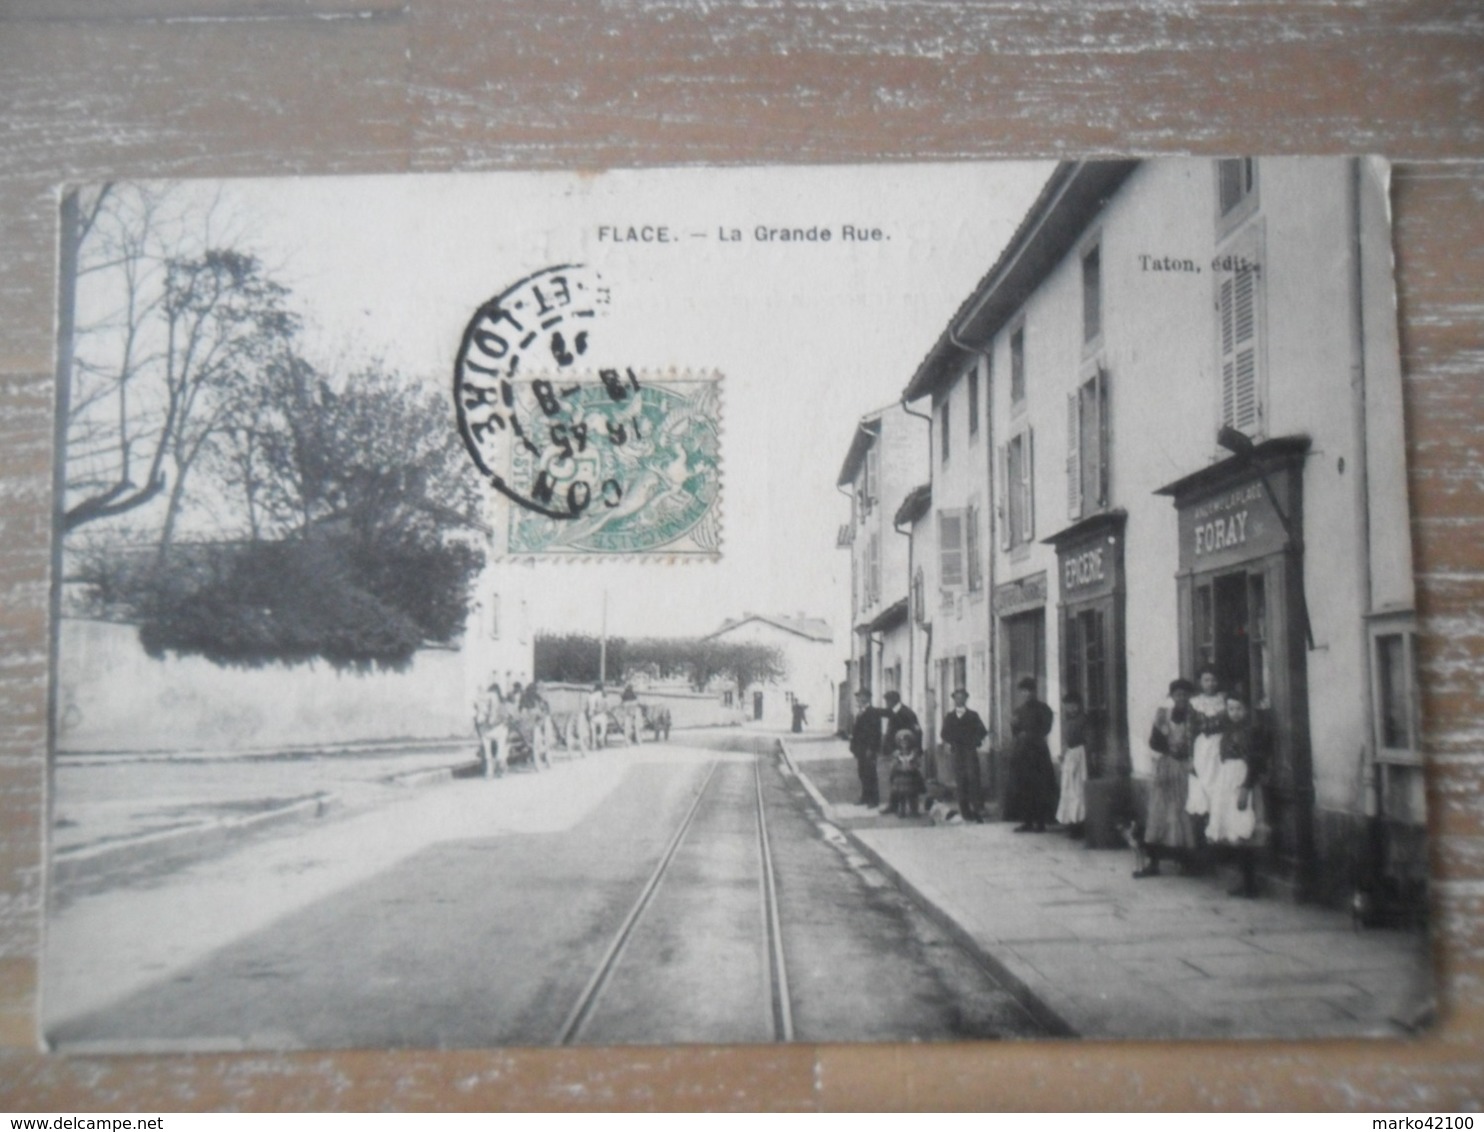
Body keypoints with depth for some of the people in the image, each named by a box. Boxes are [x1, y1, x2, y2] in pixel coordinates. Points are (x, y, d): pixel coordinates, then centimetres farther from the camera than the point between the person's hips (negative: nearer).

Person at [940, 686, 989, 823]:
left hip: (970, 752, -2)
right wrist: (950, 743, -6)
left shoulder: (973, 715, 11)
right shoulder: (949, 717, 15)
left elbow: (982, 731, 5)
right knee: (961, 782, -2)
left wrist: (975, 741, -9)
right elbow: (944, 734, 11)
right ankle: (965, 813, 1)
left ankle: (978, 809, -15)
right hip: (956, 753, 2)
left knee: (973, 779, -15)